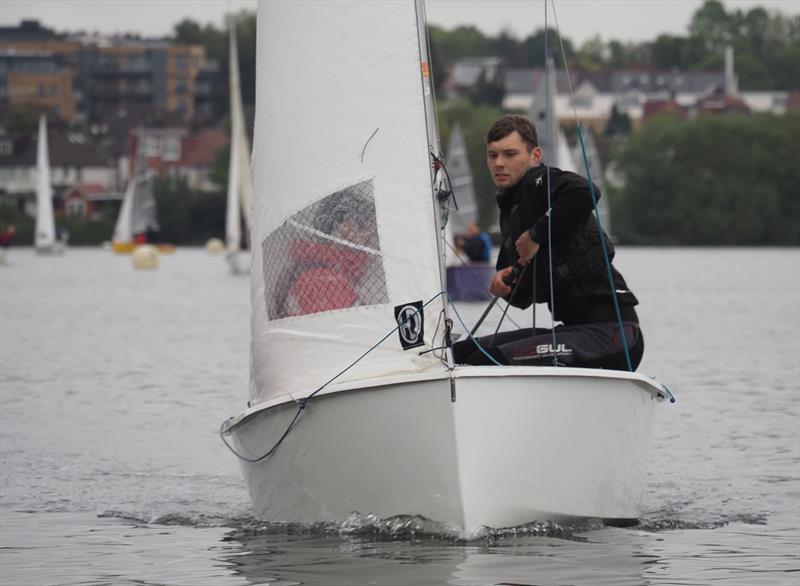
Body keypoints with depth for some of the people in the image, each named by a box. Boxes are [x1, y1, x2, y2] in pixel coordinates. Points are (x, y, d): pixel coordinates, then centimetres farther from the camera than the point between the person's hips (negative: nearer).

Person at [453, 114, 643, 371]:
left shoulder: (538, 181, -6)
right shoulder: (509, 208, 22)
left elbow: (583, 192, -32)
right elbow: (523, 296, 30)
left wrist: (537, 234, -18)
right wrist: (505, 285, 6)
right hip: (574, 328, 10)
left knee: (491, 360, -27)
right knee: (462, 353, 11)